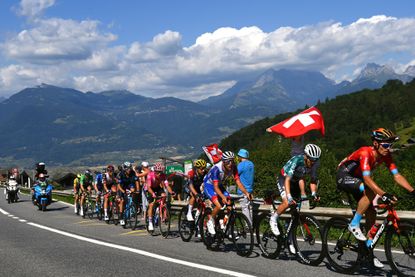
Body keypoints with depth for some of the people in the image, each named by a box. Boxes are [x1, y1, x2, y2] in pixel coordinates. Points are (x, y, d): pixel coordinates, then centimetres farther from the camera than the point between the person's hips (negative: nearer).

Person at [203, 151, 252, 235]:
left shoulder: (233, 168, -19)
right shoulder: (216, 169, -34)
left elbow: (238, 182, -23)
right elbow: (215, 187, -38)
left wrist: (246, 193, -39)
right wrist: (223, 197, -55)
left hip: (219, 185, 6)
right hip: (209, 185, -6)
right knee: (219, 206, -24)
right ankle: (210, 221, 2)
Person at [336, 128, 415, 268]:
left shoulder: (386, 155, -10)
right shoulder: (365, 153, -32)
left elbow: (397, 176, -12)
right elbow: (367, 178, -42)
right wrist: (384, 194, -53)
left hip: (357, 179, 8)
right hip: (343, 177, -8)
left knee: (371, 213, -1)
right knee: (371, 192, -33)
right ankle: (354, 225, -19)